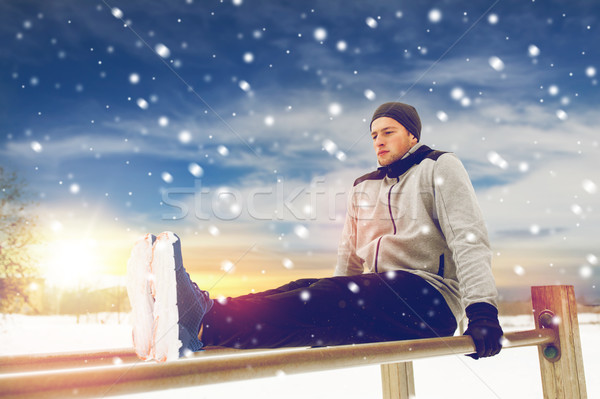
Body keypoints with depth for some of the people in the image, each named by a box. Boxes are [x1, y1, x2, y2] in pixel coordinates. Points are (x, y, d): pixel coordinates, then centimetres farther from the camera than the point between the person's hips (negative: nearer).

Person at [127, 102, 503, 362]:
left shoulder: (440, 168, 5)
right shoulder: (364, 187, 20)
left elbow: (469, 238, -7)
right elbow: (350, 256, 16)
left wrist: (482, 310, -19)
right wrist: (330, 323, 7)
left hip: (430, 297, -5)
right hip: (377, 297, 5)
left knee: (326, 294, -31)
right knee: (304, 291, -24)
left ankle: (201, 324, -46)